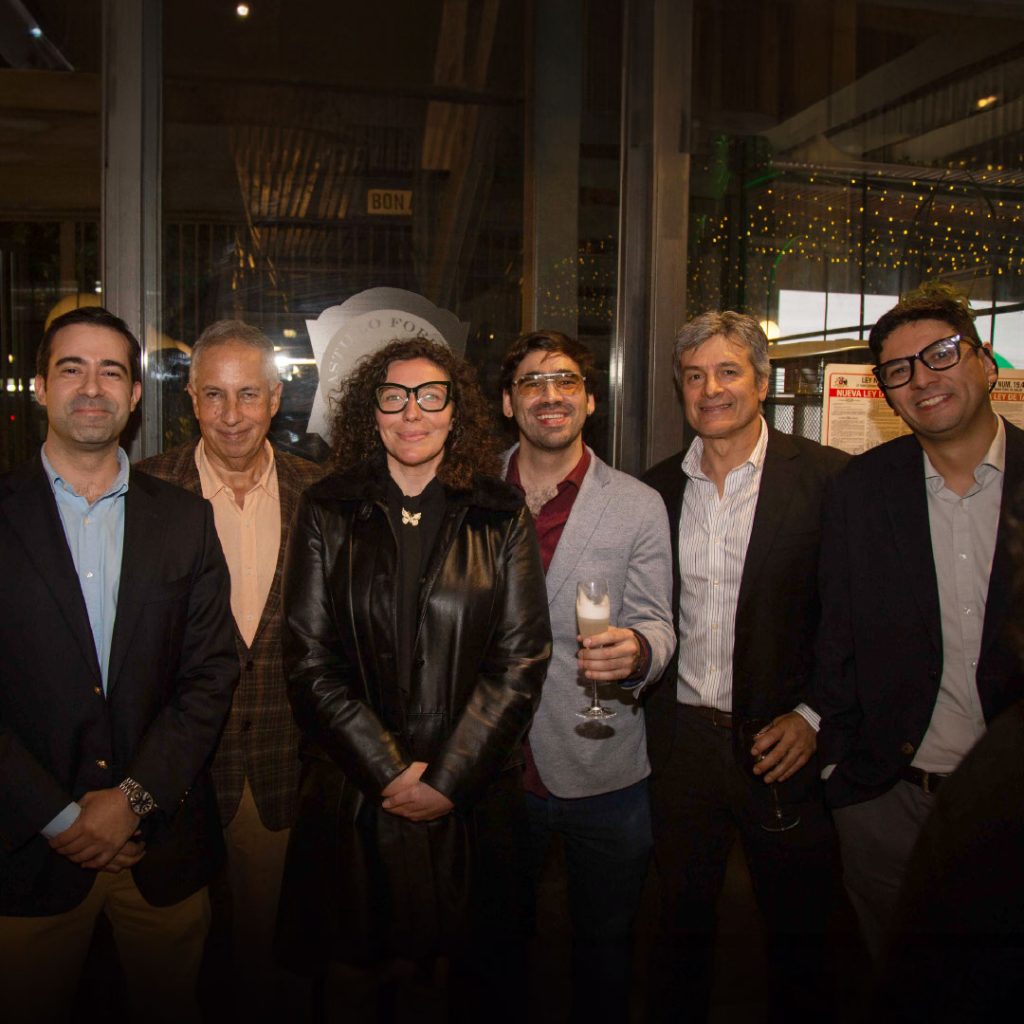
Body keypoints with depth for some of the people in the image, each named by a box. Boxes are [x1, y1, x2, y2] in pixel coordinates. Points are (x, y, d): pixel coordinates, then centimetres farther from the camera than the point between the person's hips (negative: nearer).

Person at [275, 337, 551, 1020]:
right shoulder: (327, 514, 2)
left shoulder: (502, 517, 2)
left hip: (475, 800, 0)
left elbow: (522, 657, -4)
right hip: (353, 802, 0)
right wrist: (390, 772, -10)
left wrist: (447, 779, -10)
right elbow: (309, 661, -3)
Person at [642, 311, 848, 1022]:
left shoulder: (828, 479, -8)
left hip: (783, 747, -3)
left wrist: (813, 716, -13)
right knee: (682, 921, 19)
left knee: (799, 934, 15)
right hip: (682, 743, 3)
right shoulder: (658, 488, 5)